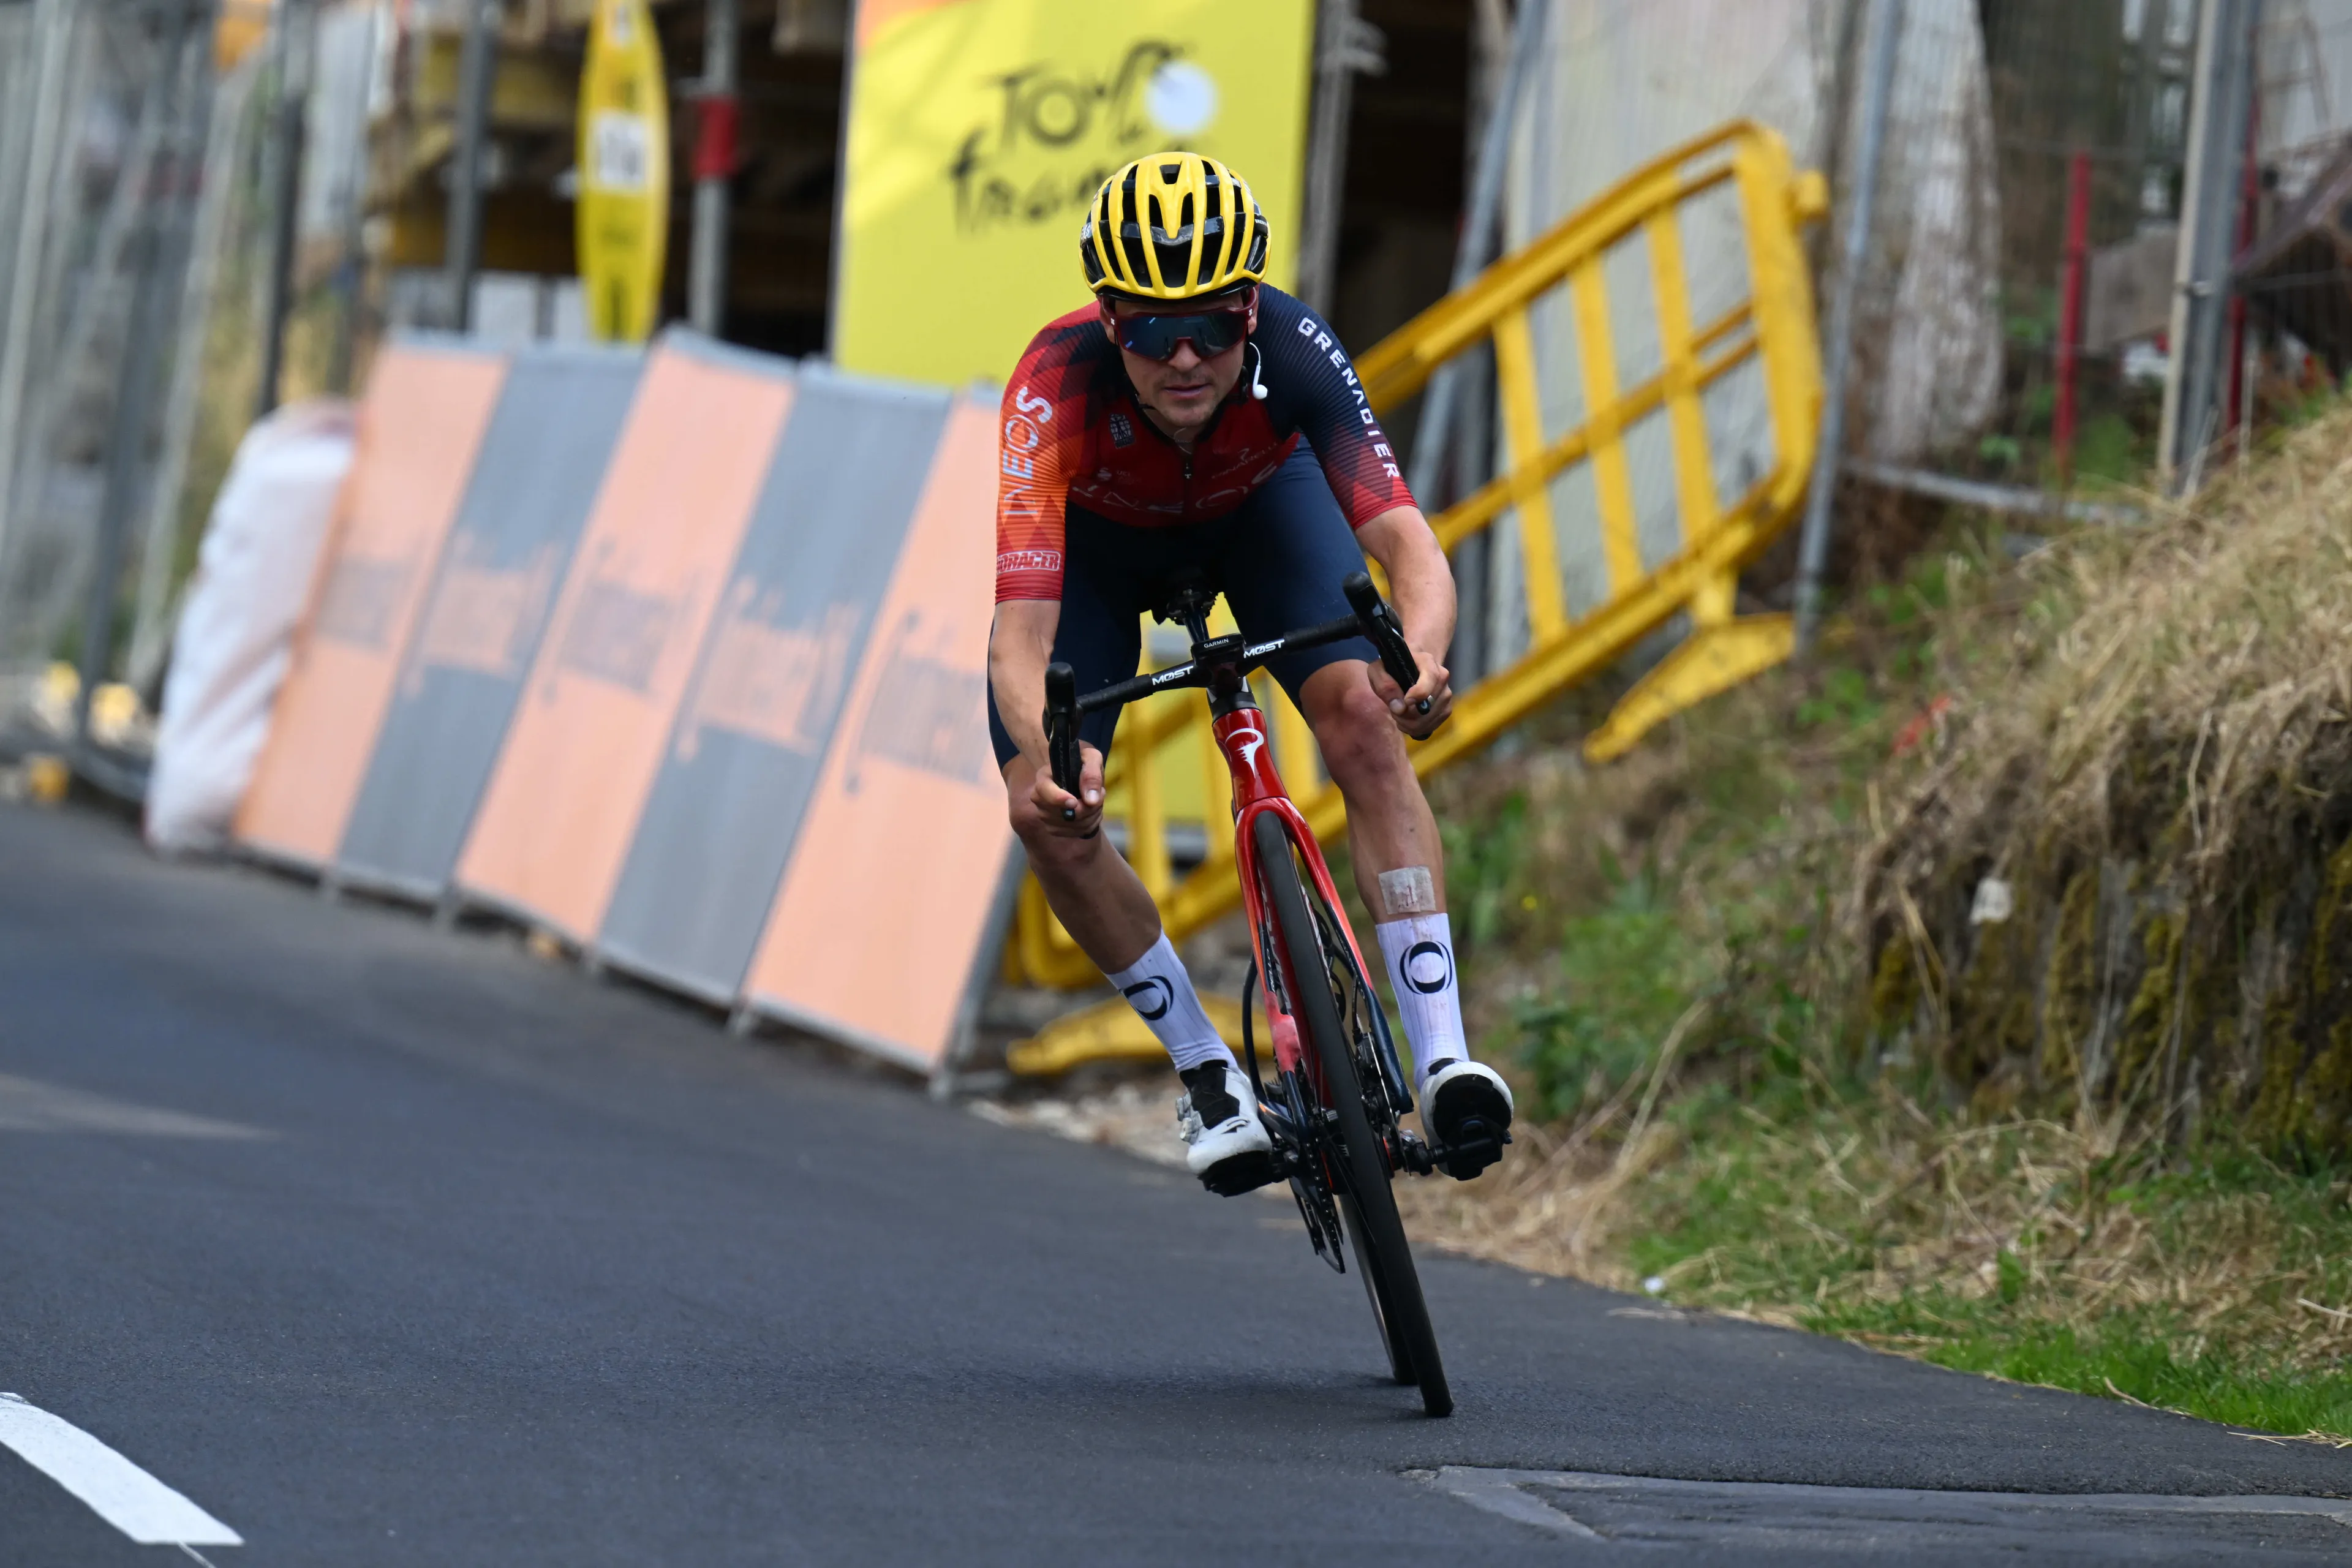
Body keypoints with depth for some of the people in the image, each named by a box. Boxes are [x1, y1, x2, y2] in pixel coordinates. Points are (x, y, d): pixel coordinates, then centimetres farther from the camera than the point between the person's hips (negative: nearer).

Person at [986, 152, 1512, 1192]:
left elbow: (1406, 542, -46)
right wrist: (1044, 759, -68)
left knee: (1364, 717, -24)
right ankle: (1205, 1070, 5)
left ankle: (1440, 1055, -24)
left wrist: (1419, 656, -68)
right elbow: (1020, 634, -47)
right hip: (1097, 533, 0)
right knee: (1049, 816, -16)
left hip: (1258, 502, 0)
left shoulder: (1293, 352, -38)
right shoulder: (1056, 388, -41)